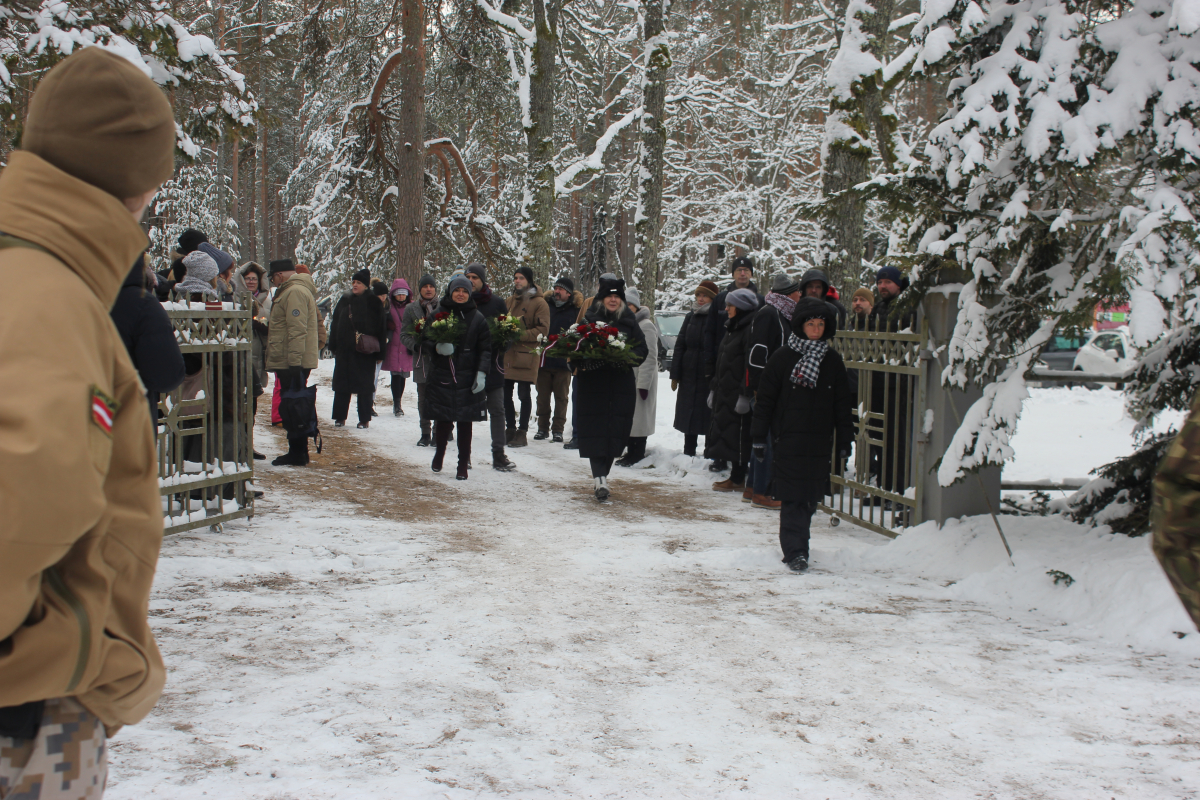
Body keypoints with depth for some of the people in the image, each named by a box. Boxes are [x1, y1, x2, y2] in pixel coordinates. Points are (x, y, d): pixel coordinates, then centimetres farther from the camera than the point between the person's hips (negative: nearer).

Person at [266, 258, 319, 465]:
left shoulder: (295, 292, -14)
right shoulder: (291, 291, 21)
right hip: (289, 362, 11)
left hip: (292, 363, -11)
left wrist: (294, 361, -24)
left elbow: (297, 330, -22)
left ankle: (297, 454, -4)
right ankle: (298, 452, 19)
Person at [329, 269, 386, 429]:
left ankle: (364, 419, 8)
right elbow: (335, 324, 11)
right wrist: (334, 345, 4)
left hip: (365, 351, -4)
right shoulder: (345, 300, 10)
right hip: (345, 349, 4)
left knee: (364, 385, 1)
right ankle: (340, 417, 13)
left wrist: (377, 352, -8)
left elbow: (379, 327, -4)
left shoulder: (373, 302, -2)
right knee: (341, 383, 6)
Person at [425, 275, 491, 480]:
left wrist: (481, 373, -9)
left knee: (465, 423, 1)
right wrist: (437, 347, -15)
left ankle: (463, 464, 12)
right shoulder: (438, 314, 4)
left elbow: (485, 349, 2)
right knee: (442, 421, 3)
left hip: (467, 379, 0)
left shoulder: (477, 318, 3)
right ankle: (439, 453, 31)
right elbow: (425, 340, 7)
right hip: (441, 377, 1)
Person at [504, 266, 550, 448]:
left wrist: (520, 334, -19)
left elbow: (542, 331, -10)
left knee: (524, 394, -1)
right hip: (507, 353, 6)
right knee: (505, 393, 8)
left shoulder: (539, 303, -3)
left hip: (526, 355, -6)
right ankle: (510, 429, 20)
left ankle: (522, 432, 7)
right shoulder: (510, 301, 17)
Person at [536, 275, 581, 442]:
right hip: (543, 359, 3)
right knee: (542, 397, 7)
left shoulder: (575, 309, 1)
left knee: (561, 397, 3)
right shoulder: (545, 305, 8)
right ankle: (542, 428, 16)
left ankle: (558, 429, 11)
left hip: (563, 361, -3)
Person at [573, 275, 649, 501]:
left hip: (622, 385, 2)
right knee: (595, 431, -10)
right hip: (593, 383, -2)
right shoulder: (588, 320, 5)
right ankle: (599, 479, -17)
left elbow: (642, 350, 7)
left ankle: (601, 476, 16)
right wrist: (584, 360, -16)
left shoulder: (630, 322, 9)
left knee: (616, 431, 2)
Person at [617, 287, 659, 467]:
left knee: (638, 416, -4)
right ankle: (631, 452, 20)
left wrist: (644, 384, -21)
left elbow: (650, 358, -17)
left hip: (640, 380, -9)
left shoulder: (645, 326, -13)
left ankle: (637, 454, 3)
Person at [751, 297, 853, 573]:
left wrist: (844, 441, 9)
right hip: (788, 439, -3)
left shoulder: (832, 361, 8)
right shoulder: (783, 358, -1)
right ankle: (795, 551, -5)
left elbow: (842, 403, 12)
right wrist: (760, 437, -2)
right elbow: (765, 399, 1)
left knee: (810, 497, 7)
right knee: (793, 496, -7)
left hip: (819, 441, 3)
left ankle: (795, 545, 22)